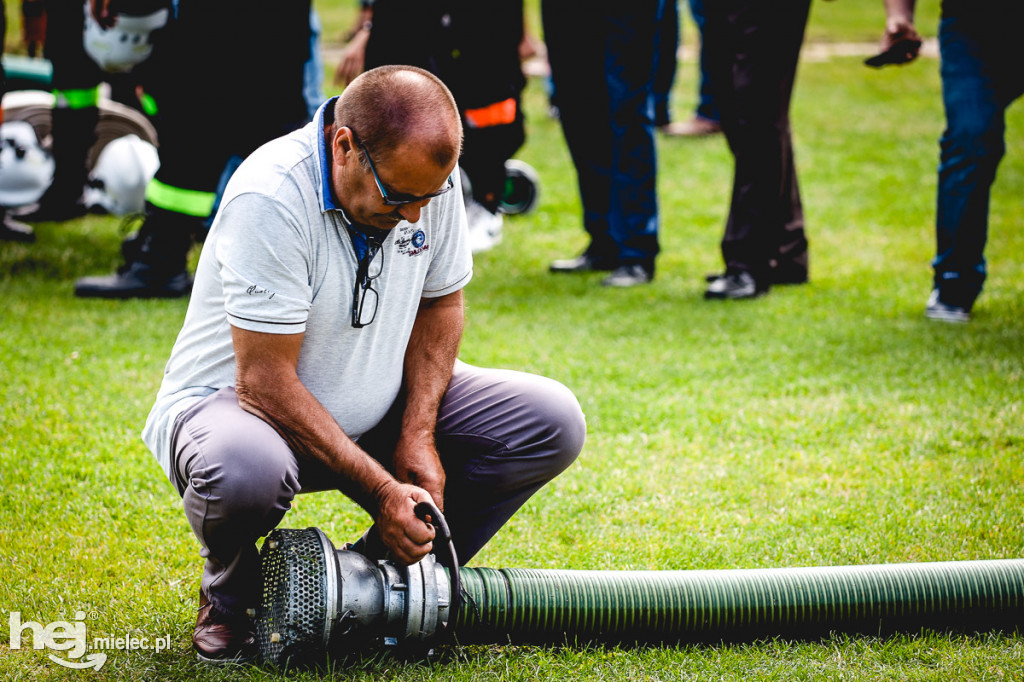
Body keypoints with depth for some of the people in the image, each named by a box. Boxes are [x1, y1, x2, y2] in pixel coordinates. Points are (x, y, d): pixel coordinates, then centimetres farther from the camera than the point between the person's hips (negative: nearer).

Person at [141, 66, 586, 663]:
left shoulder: (430, 173, -10)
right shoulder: (271, 198, -30)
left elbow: (440, 303, 5)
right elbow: (266, 382, -29)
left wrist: (417, 436, -9)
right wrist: (381, 491, -28)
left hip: (374, 405, 6)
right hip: (235, 397, -6)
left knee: (552, 423, -10)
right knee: (247, 472, -42)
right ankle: (231, 593, -5)